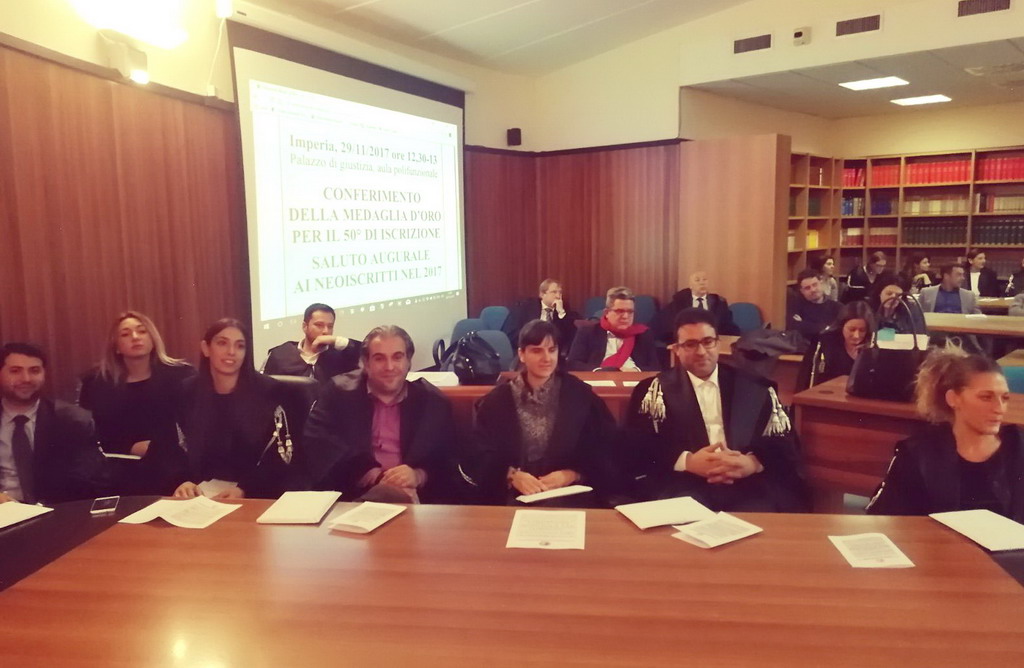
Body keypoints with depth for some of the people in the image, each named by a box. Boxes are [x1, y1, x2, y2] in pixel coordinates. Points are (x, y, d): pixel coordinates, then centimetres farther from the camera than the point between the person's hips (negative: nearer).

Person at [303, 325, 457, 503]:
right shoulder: (339, 392, 8)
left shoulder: (433, 401, 8)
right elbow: (317, 443, -4)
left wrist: (418, 476, -16)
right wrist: (363, 472, -16)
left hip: (415, 499, 2)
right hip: (347, 497, -1)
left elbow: (448, 464, 6)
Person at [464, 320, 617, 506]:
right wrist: (511, 475, -15)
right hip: (514, 494, 1)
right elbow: (479, 455, 2)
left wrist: (571, 475, -13)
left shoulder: (580, 394, 6)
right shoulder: (496, 400, 7)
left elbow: (602, 451, 3)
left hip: (570, 493, 0)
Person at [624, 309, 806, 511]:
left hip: (749, 486, 2)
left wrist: (753, 462, -13)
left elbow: (785, 444, 10)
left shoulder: (756, 388, 16)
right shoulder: (655, 390, 11)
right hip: (683, 487, -1)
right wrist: (687, 461, -16)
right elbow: (635, 448, 0)